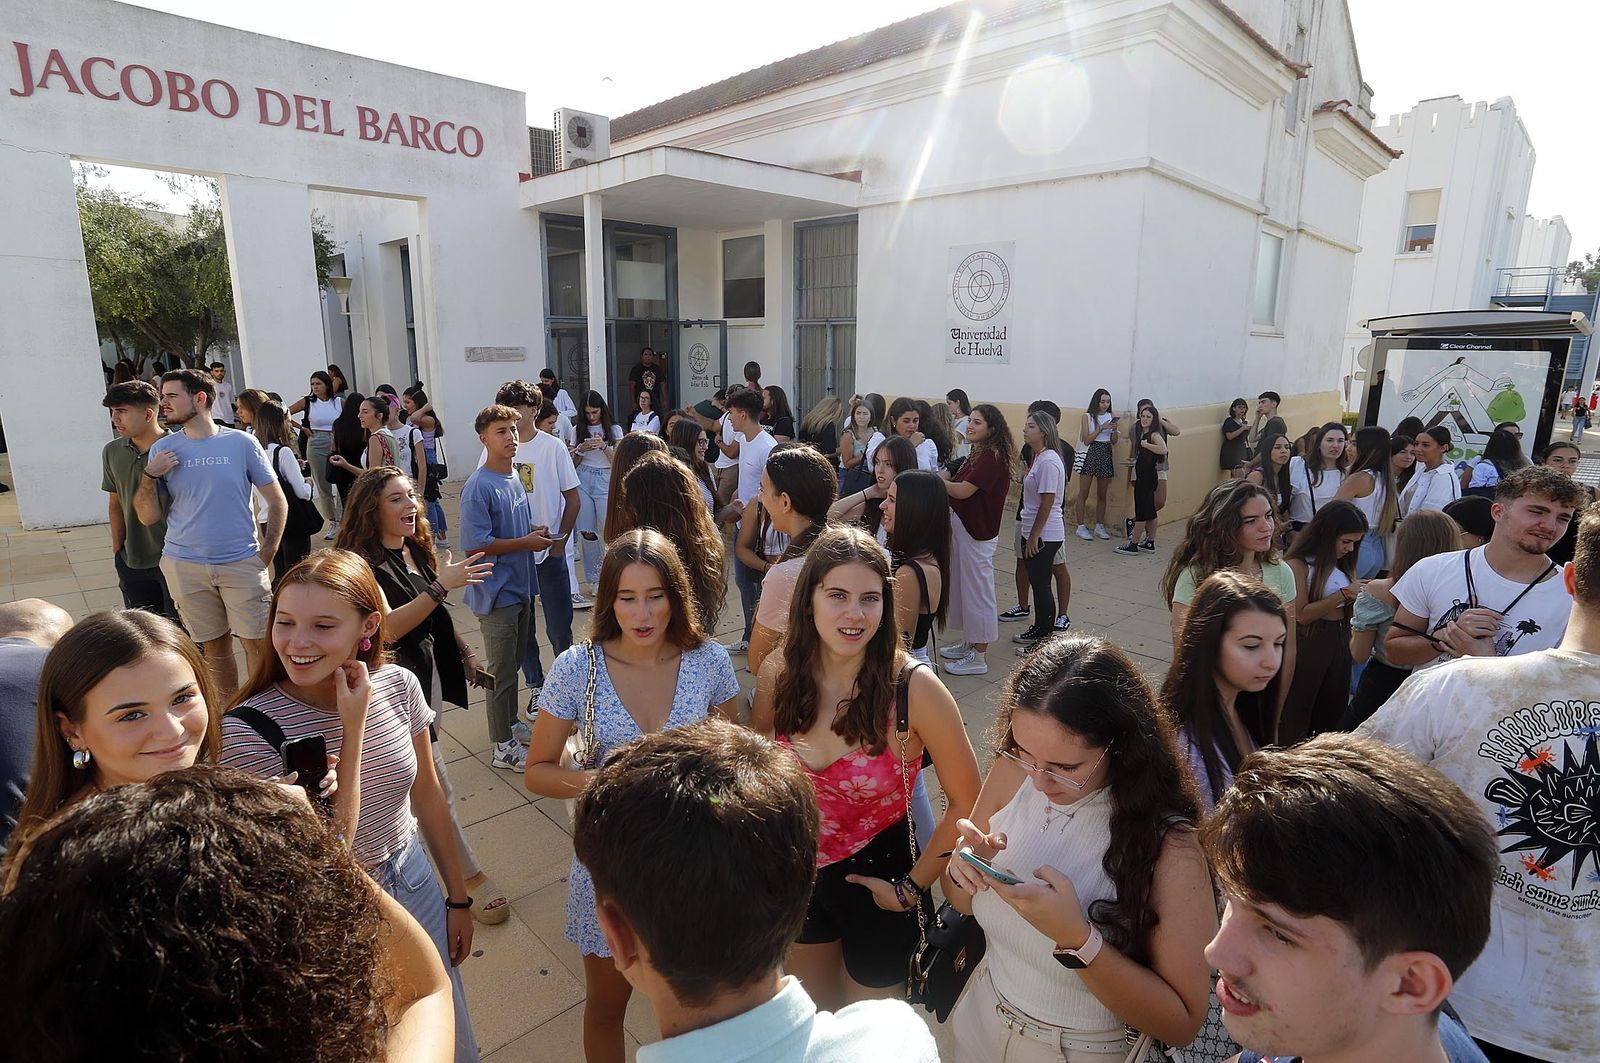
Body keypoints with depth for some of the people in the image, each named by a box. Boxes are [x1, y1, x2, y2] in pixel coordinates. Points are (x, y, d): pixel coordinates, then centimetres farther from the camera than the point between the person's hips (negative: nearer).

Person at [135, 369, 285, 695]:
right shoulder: (161, 450, 4)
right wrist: (150, 474, -10)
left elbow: (278, 502, 2)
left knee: (257, 643, 0)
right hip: (185, 566, 2)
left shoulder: (242, 443, -2)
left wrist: (266, 553, -4)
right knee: (215, 646, 12)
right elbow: (148, 517, 5)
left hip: (242, 562, -2)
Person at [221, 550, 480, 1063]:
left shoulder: (398, 685, -13)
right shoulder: (247, 729, -24)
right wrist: (353, 727, -29)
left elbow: (428, 798, 0)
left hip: (415, 884, 4)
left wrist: (458, 898, 7)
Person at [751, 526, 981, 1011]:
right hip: (798, 876, 4)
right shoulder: (777, 674, -15)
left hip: (877, 886, -3)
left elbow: (966, 804, -17)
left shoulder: (914, 688, -27)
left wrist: (912, 888, -13)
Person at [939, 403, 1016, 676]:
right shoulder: (977, 454, 12)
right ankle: (969, 643, 32)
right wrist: (942, 479, -9)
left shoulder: (993, 457, -18)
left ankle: (978, 657, 11)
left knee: (978, 591, 0)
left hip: (977, 533, -10)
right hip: (962, 525, 10)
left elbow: (963, 490, -22)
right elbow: (956, 484, 10)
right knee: (963, 587, 18)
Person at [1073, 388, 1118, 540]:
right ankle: (1081, 527, 2)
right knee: (1083, 493, -3)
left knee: (1102, 494, 10)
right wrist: (1101, 428, -15)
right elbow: (1086, 440, -9)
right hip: (1090, 454, -4)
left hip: (1106, 455, 4)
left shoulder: (1111, 416, 9)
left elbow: (1114, 442, 9)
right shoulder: (1087, 416, -2)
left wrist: (1115, 430, -8)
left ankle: (1099, 526, 20)